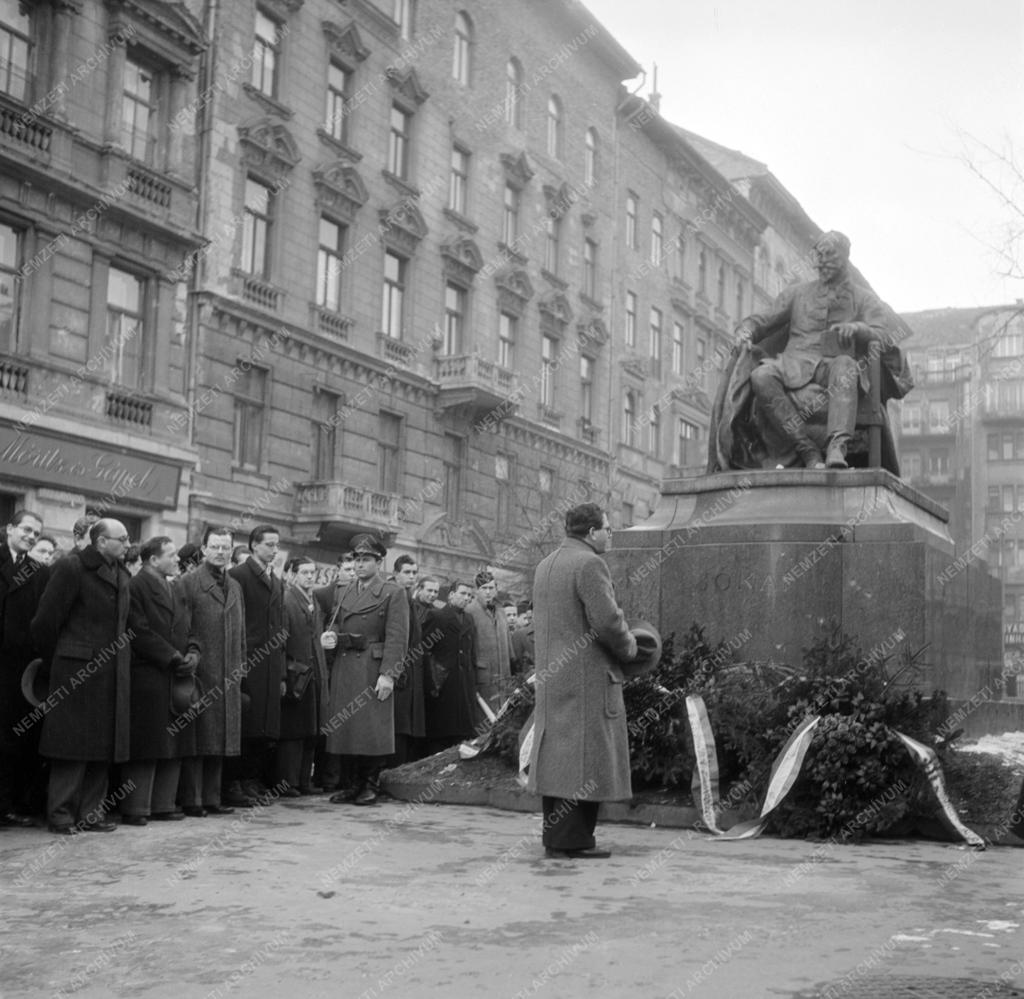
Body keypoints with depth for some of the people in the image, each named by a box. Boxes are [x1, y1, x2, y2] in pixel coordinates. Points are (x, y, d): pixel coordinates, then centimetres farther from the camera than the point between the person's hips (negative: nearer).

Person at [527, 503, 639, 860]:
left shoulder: (545, 565, 15)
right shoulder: (589, 564, -13)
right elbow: (607, 620, -20)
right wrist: (628, 646, -1)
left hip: (551, 674, 9)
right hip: (587, 677, -9)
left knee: (557, 753, 11)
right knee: (585, 755, -6)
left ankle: (555, 836, 15)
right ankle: (573, 839, -6)